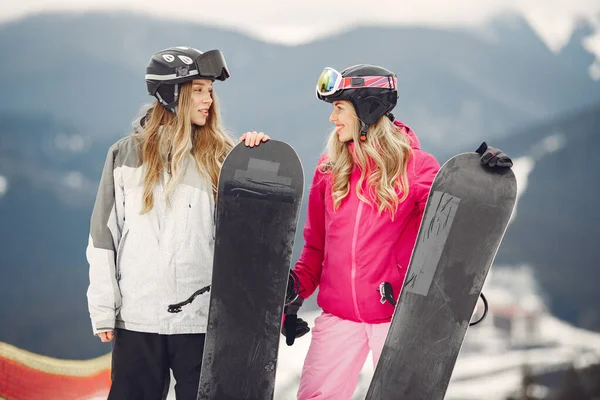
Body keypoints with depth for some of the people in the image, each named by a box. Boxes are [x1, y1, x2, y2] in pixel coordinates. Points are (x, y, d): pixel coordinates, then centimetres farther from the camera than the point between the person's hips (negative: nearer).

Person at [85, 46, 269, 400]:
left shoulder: (221, 157, 5)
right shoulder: (127, 154, 4)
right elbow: (104, 236, 4)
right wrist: (103, 309, 0)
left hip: (203, 319, 0)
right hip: (137, 320, 0)